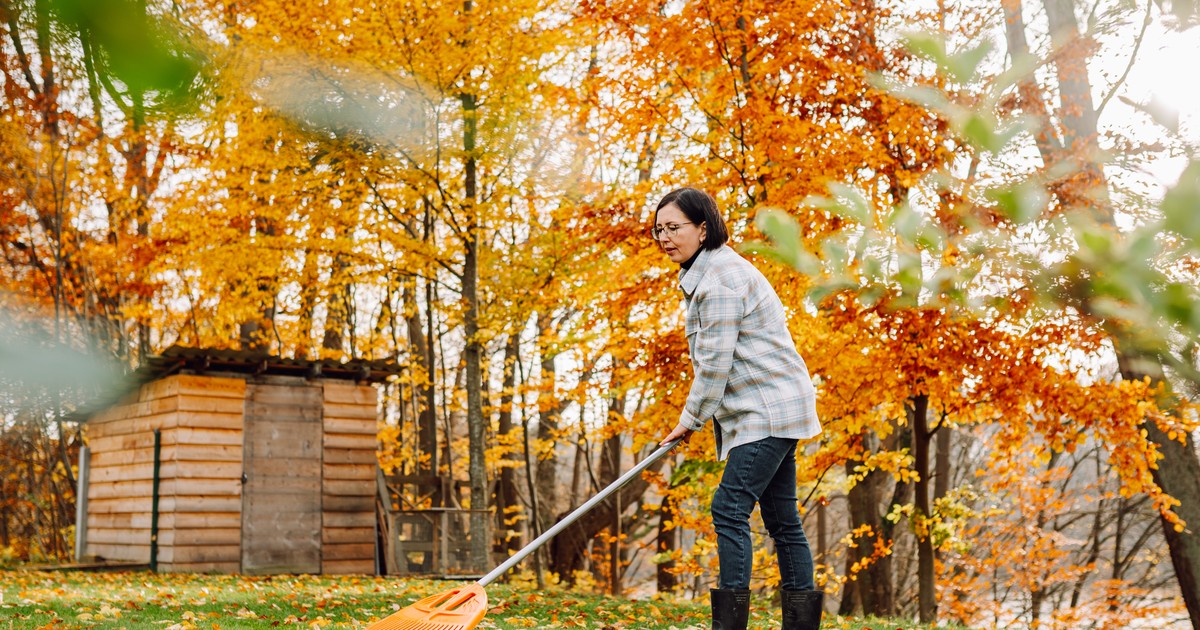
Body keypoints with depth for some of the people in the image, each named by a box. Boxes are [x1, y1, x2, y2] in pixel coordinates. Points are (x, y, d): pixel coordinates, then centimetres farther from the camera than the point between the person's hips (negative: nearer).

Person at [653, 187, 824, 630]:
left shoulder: (722, 277, -17)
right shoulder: (704, 274, 17)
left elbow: (716, 360, -18)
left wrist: (690, 419, -9)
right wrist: (701, 418, 18)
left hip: (769, 409, -11)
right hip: (769, 410, 11)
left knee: (729, 509, -14)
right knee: (781, 516, 11)